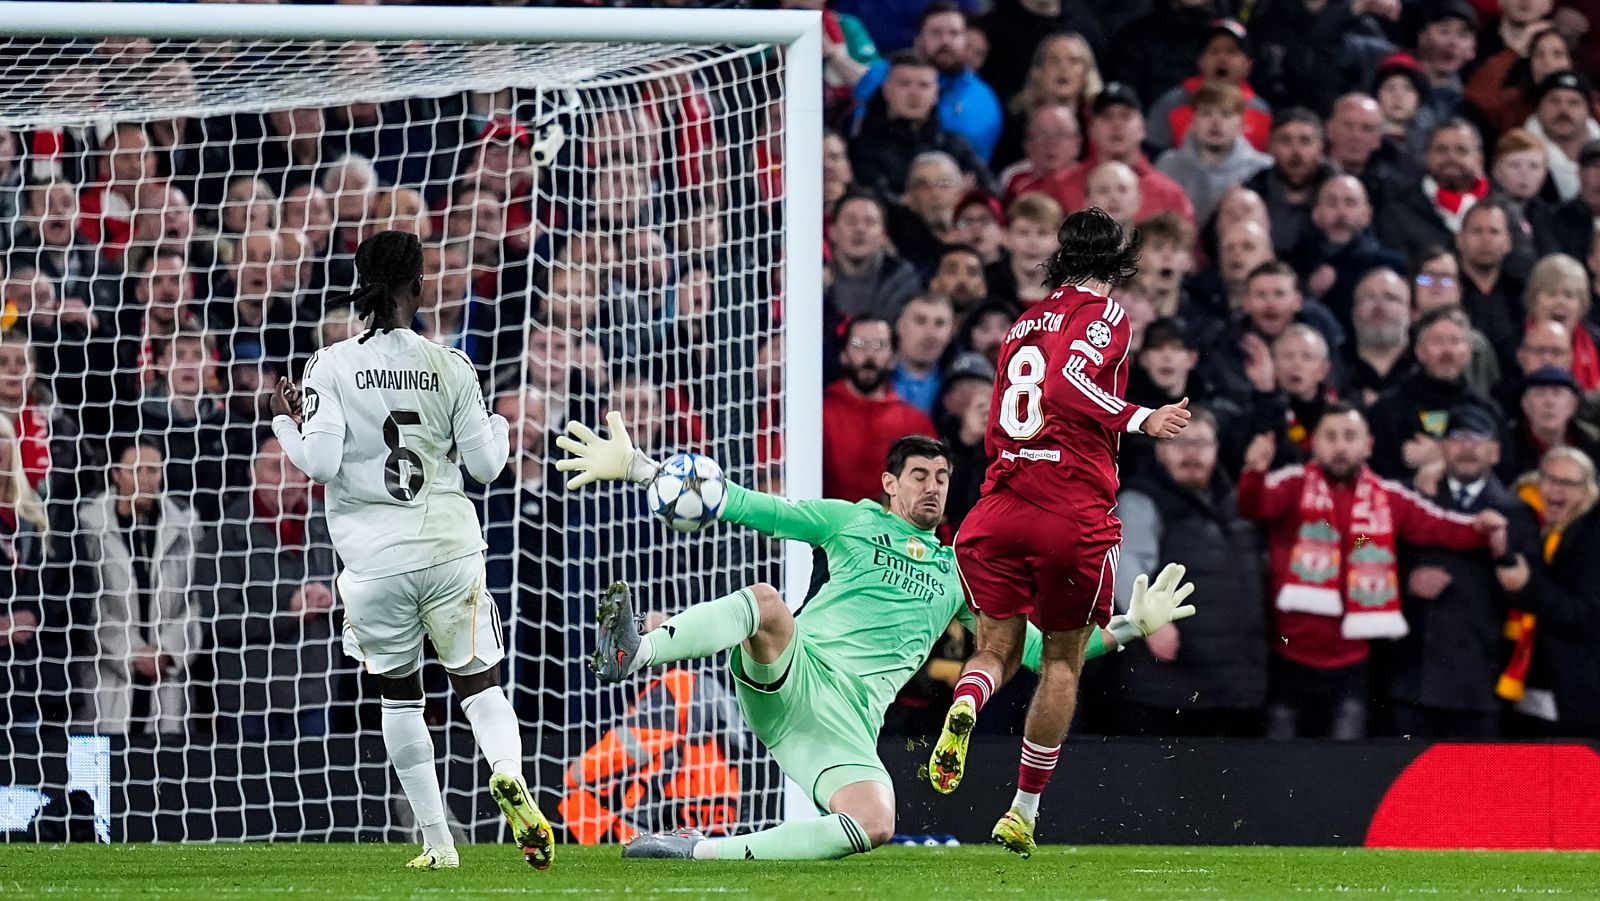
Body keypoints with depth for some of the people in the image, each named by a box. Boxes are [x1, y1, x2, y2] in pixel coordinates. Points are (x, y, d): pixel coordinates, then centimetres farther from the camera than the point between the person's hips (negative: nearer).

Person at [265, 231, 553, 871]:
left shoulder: (331, 367, -5)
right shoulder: (449, 367, -1)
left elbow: (320, 464, -11)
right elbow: (484, 464, 3)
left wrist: (285, 421, 7)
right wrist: (497, 425, 24)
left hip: (375, 560, 0)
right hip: (449, 551, 0)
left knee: (400, 697, 15)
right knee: (479, 683, 7)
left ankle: (437, 842, 12)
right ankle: (508, 773, -25)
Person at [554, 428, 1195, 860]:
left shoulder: (958, 573, 24)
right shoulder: (853, 521, 16)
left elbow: (1036, 650, 24)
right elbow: (747, 507, 10)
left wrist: (1129, 626, 14)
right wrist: (636, 469, 2)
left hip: (847, 719, 2)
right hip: (788, 672, -2)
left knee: (875, 823, -29)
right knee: (765, 603, -36)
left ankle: (706, 851, -22)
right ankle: (631, 653, -55)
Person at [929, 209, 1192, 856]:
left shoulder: (1024, 324, 19)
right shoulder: (1104, 313, 0)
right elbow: (1069, 382, -20)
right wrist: (1141, 420, -26)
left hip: (1000, 505, 5)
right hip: (1074, 512, -4)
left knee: (997, 647, 11)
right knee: (1063, 658, 11)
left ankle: (966, 704, -26)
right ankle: (1024, 810, 12)